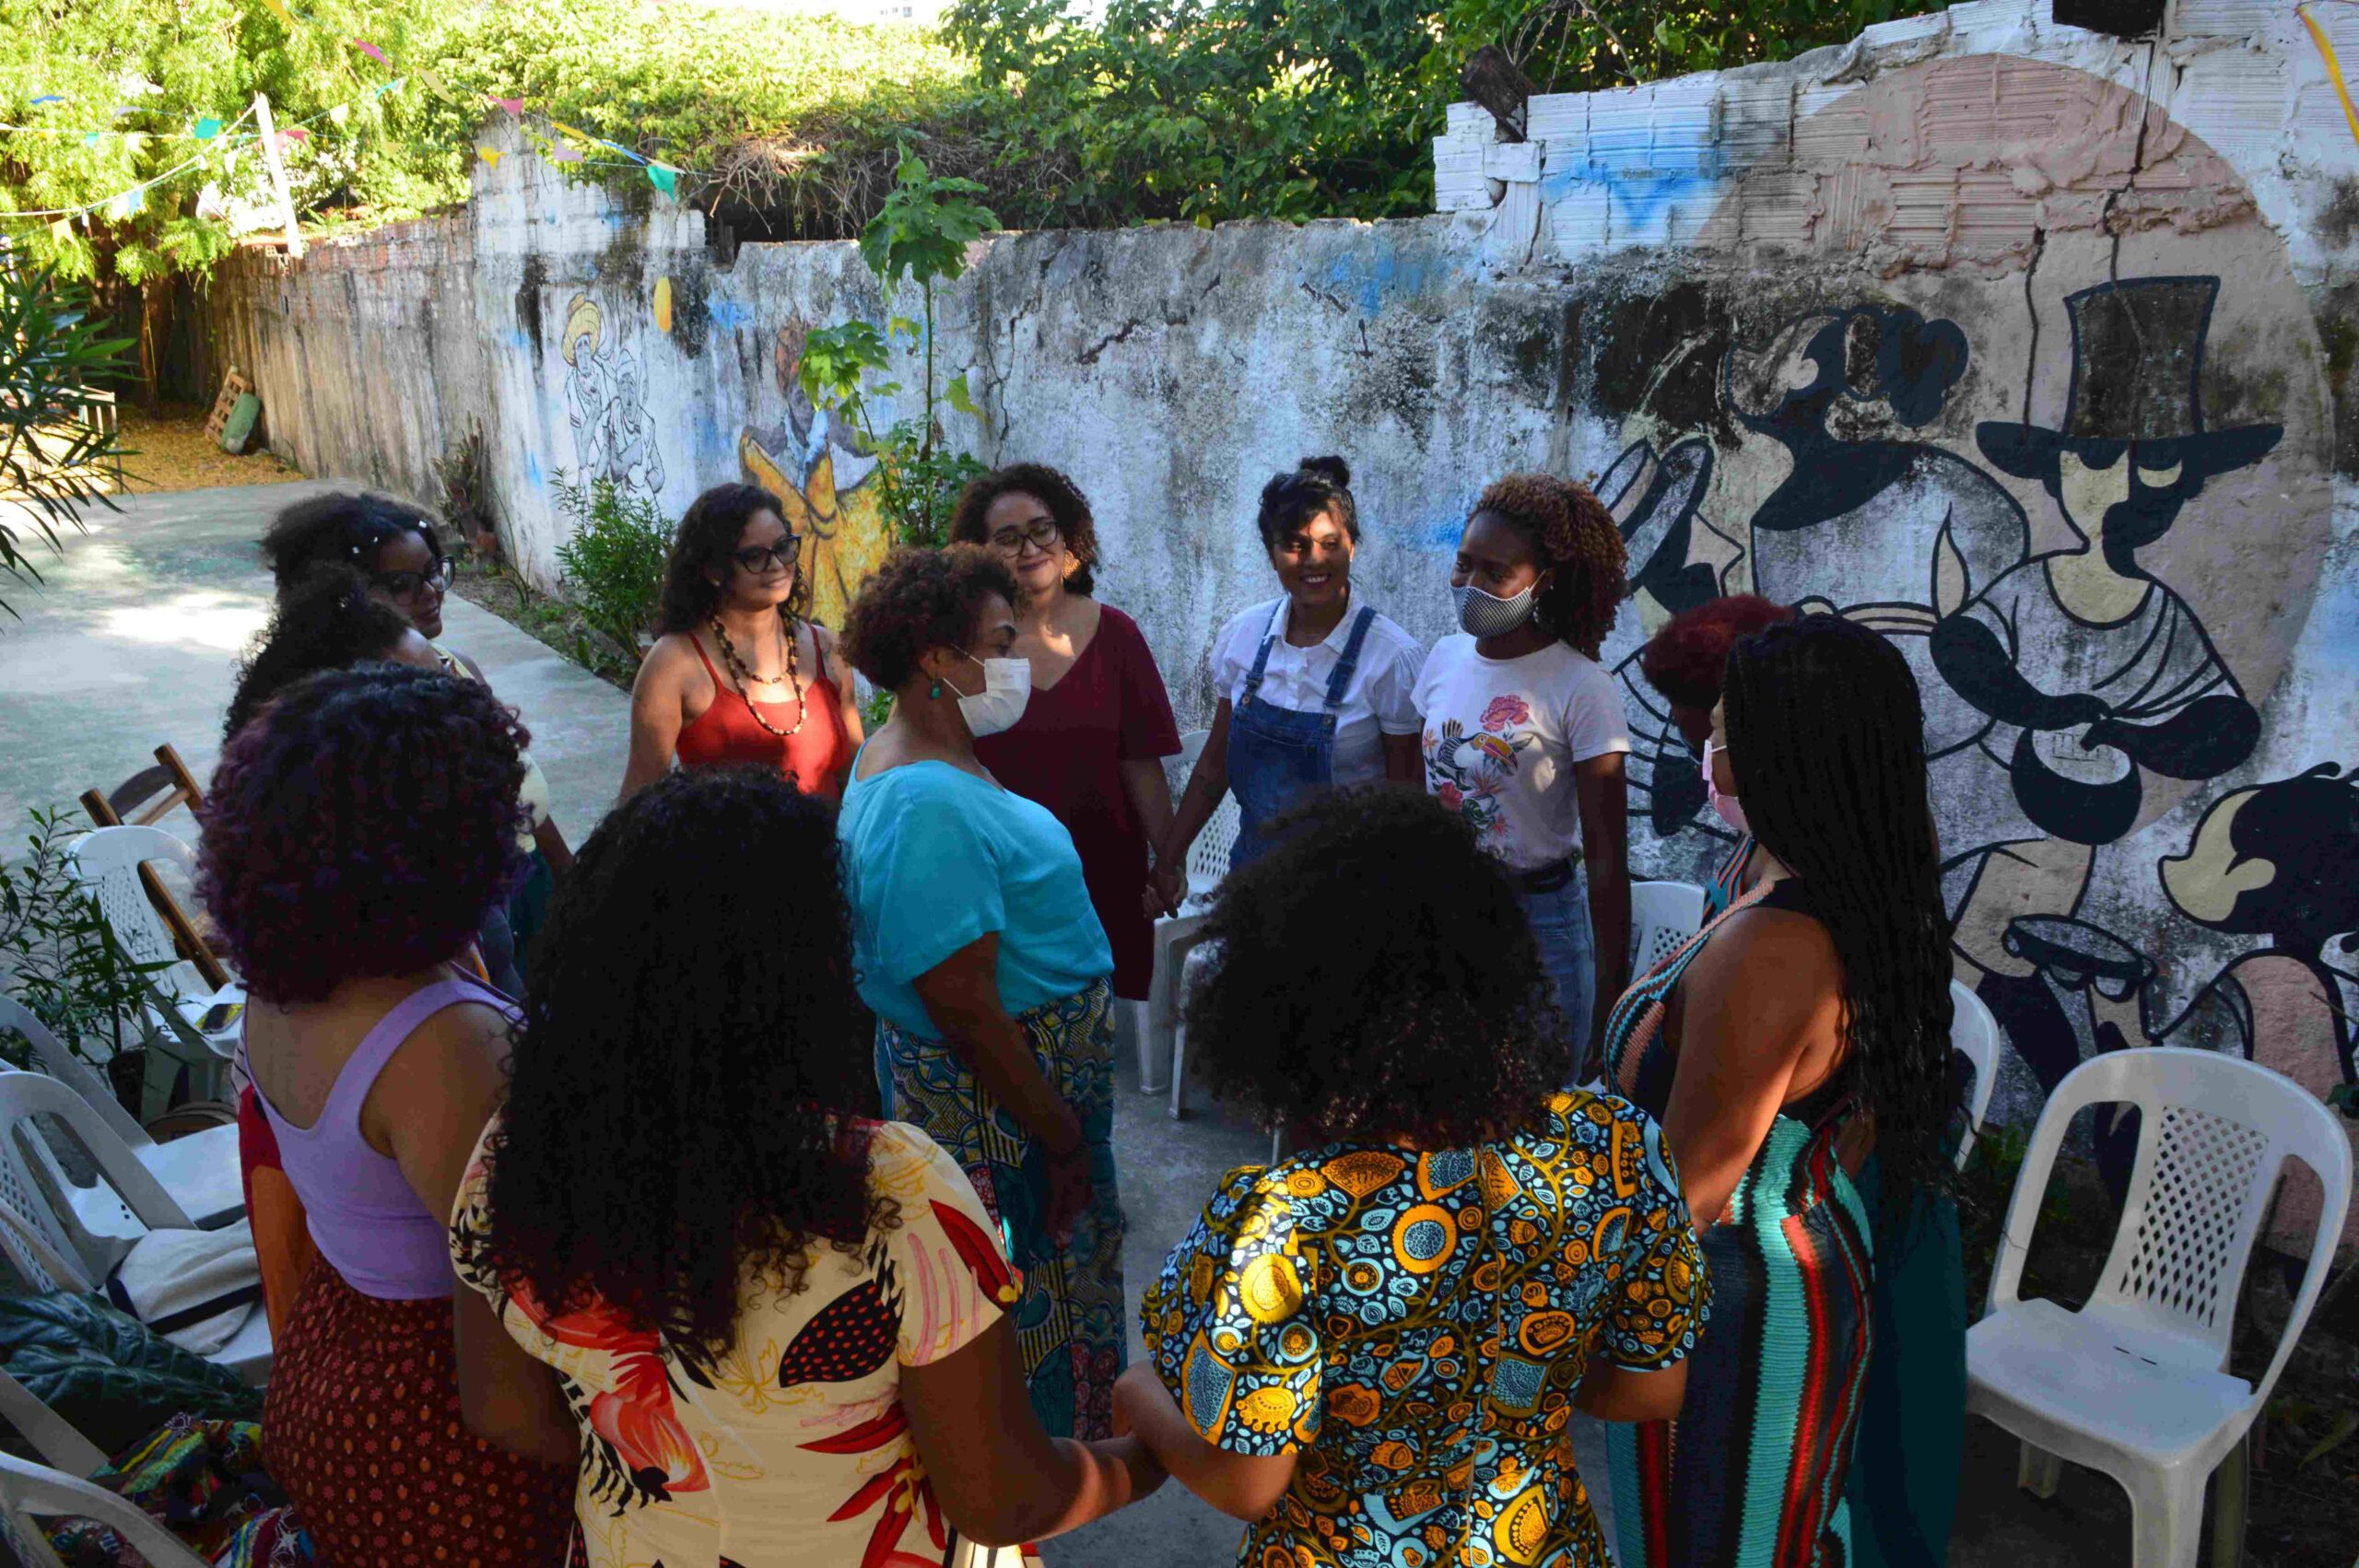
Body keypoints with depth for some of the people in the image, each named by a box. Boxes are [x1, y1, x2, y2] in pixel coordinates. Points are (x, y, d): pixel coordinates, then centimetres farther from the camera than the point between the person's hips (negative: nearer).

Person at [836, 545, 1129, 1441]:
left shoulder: (910, 758, 5)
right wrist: (1060, 1132, -21)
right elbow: (961, 1001, -30)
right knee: (1030, 1281, 9)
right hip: (1000, 1089, -10)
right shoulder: (927, 806, -30)